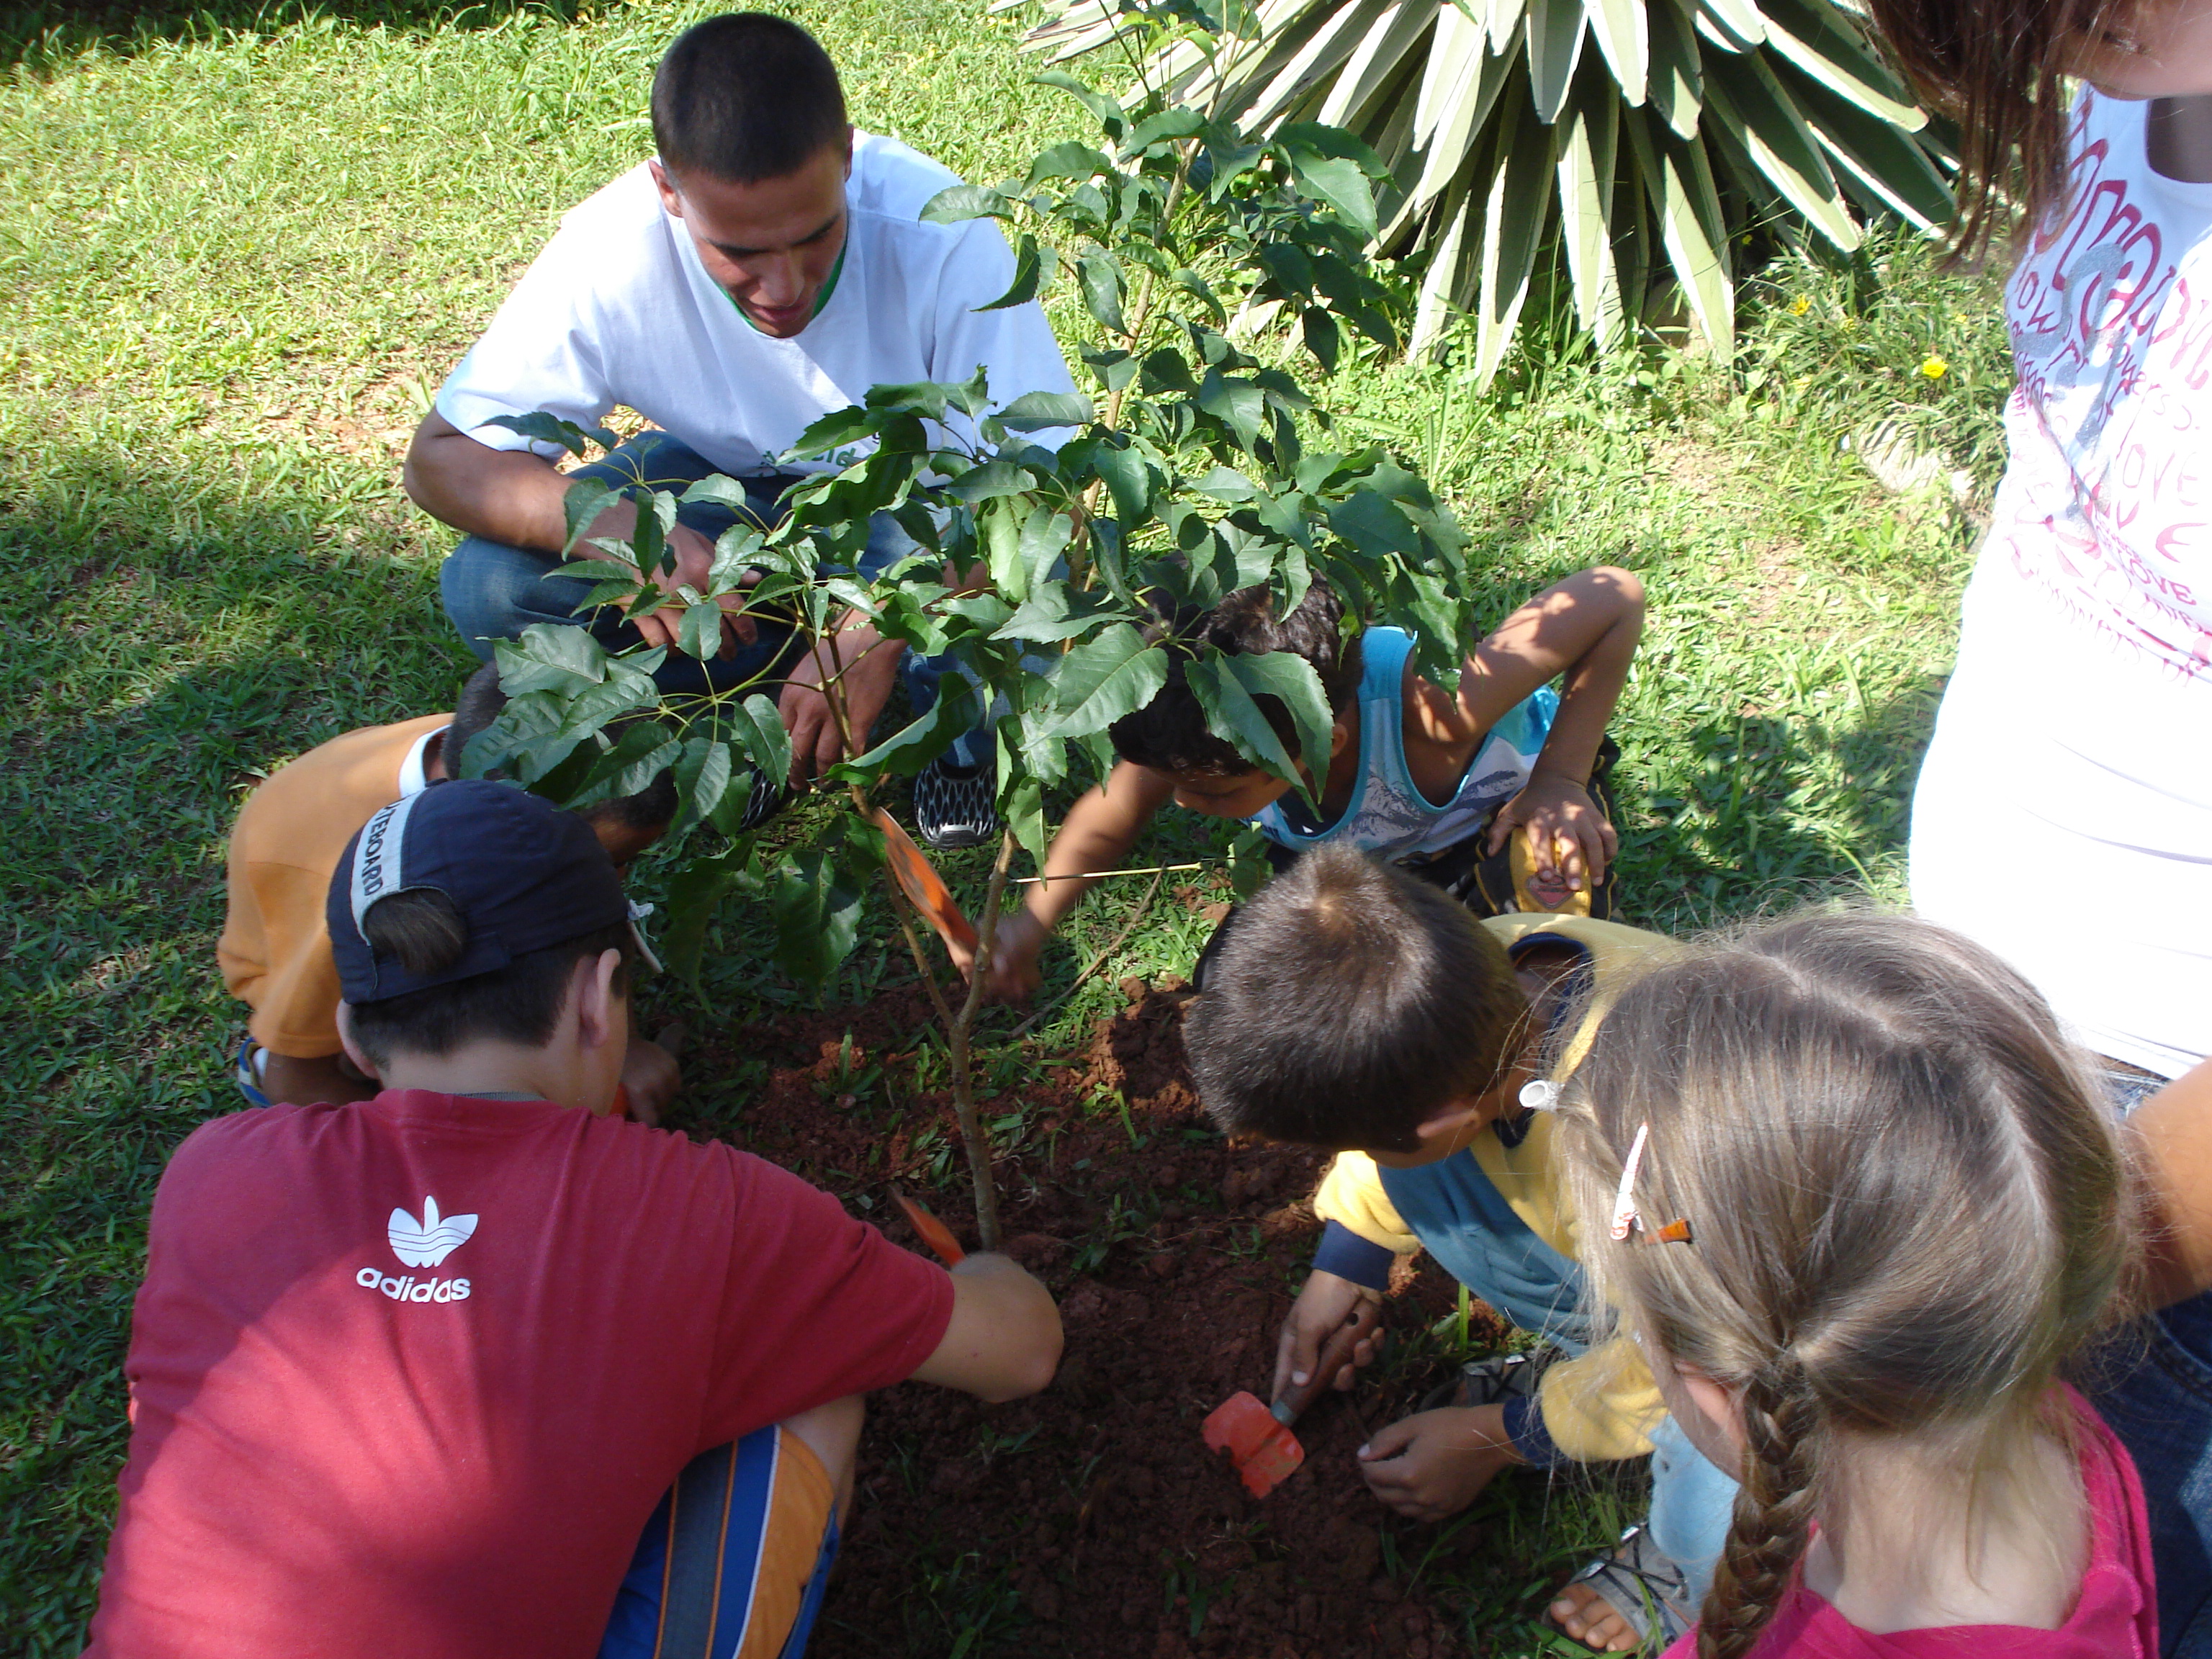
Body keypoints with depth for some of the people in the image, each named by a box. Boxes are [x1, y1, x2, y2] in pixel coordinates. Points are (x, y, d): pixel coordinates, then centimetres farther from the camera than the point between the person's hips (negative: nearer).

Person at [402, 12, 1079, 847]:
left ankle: (957, 738, 0)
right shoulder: (609, 254, -26)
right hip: (730, 484, 2)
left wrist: (875, 631, -46)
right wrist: (607, 523, -40)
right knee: (491, 586, -22)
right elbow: (442, 455, -19)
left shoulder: (939, 236, -31)